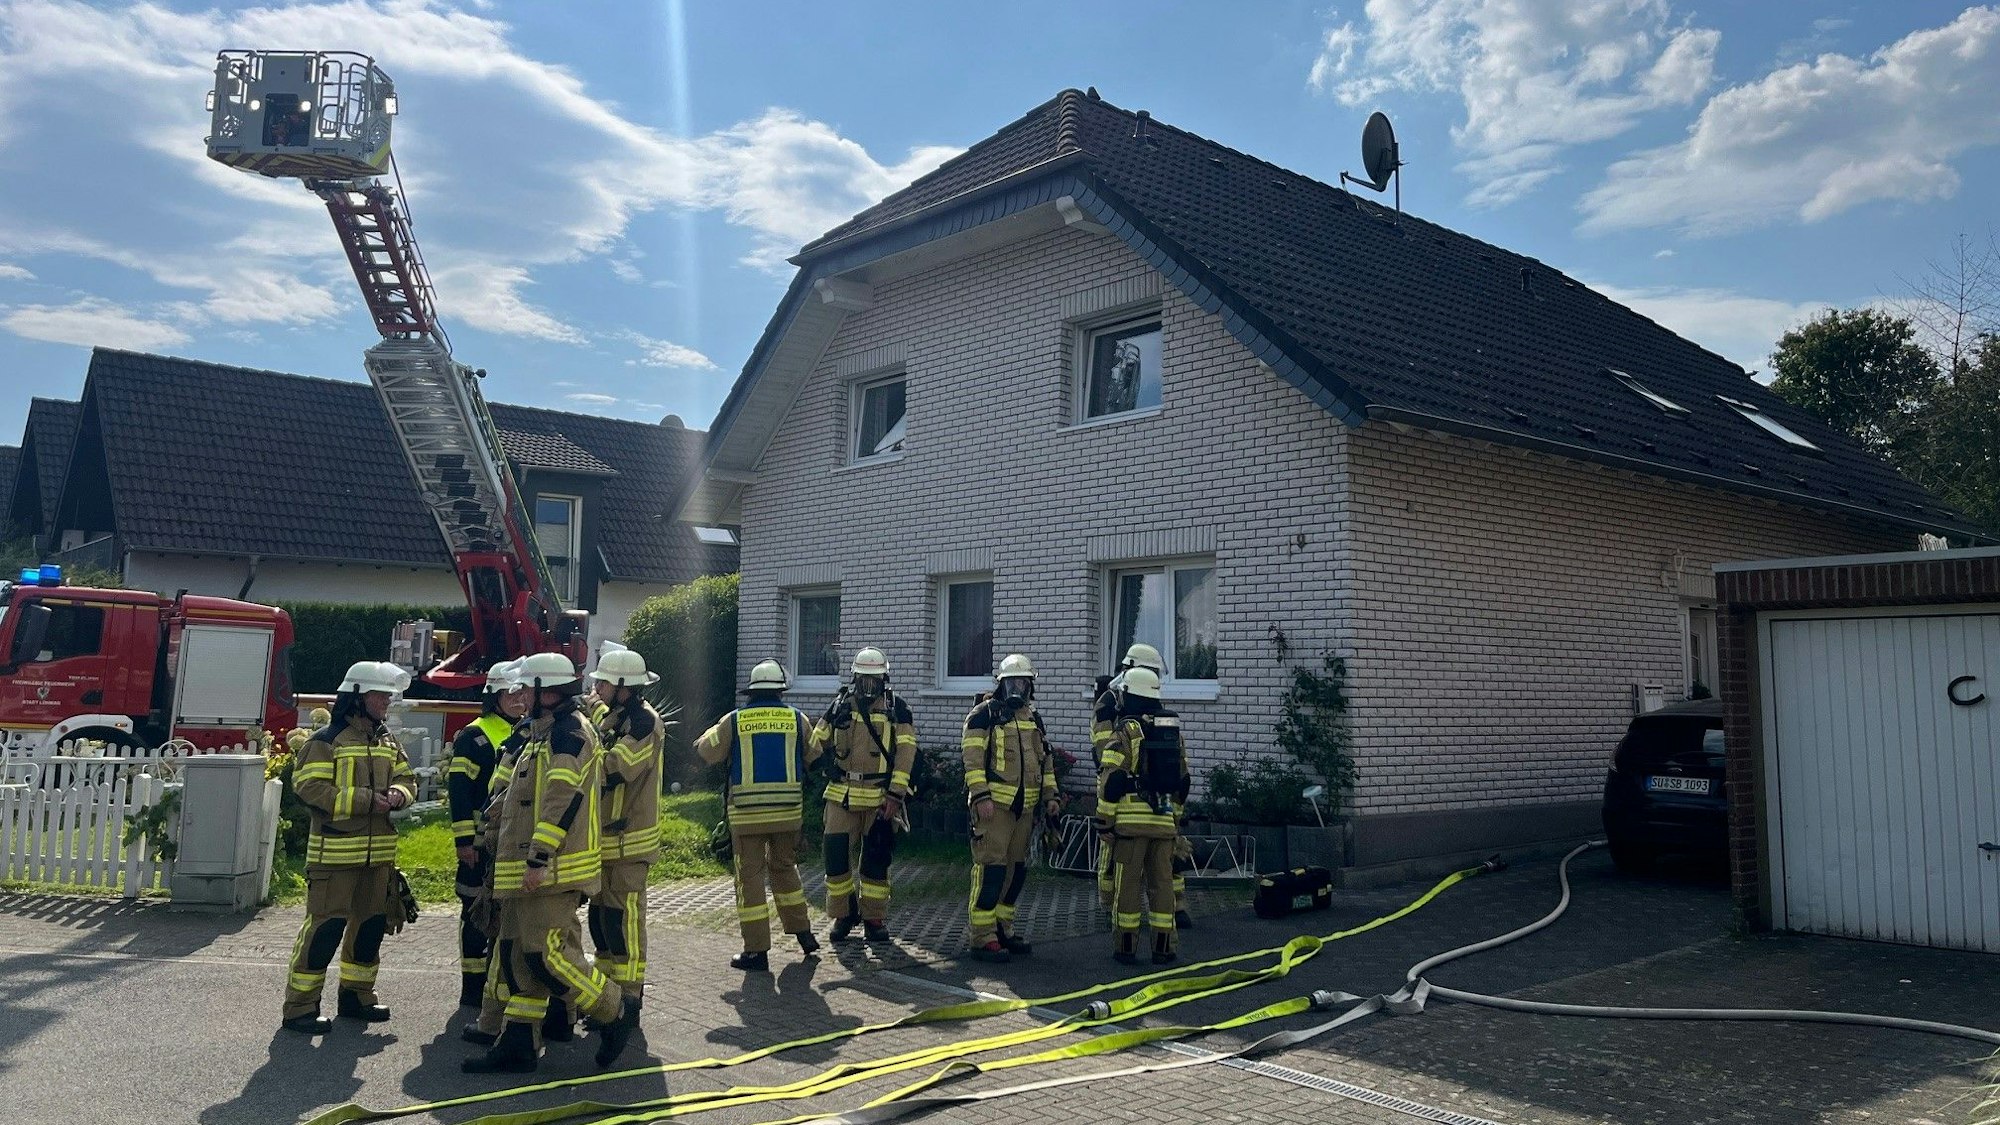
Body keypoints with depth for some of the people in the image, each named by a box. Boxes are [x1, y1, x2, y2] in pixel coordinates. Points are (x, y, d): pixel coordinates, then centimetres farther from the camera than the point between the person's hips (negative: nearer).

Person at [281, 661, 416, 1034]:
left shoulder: (388, 741, 14)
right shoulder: (328, 740, -9)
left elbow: (406, 778, 17)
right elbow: (308, 785, -16)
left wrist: (398, 794, -7)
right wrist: (364, 800, -21)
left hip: (378, 852, 7)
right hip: (336, 851, -7)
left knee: (371, 923, 13)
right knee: (326, 925, -6)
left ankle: (356, 995, 27)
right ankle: (300, 1005, 3)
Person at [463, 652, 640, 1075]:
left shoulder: (568, 732, -13)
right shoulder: (543, 735, 21)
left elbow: (562, 801, -22)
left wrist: (539, 858, -26)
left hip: (551, 869, -11)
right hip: (527, 869, 11)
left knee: (545, 953, -13)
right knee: (518, 955, 10)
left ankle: (616, 1013, 1)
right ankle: (518, 1044, 16)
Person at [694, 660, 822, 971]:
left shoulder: (734, 720, -2)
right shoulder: (797, 718, 1)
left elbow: (707, 751, 9)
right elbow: (812, 754, 14)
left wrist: (713, 731, 28)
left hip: (747, 813, -2)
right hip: (787, 810, 2)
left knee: (750, 876, 4)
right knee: (784, 868, 22)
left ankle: (756, 951, 5)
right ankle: (803, 933, 26)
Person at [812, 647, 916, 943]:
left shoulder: (897, 709, 1)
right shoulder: (839, 706, 7)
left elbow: (906, 752, -5)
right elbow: (818, 743, 16)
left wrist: (896, 794, -12)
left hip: (880, 798, -1)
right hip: (841, 796, 1)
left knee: (876, 860, 5)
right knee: (837, 855, -2)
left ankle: (874, 919, 17)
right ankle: (844, 915, 14)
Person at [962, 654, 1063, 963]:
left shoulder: (1033, 718, 18)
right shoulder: (984, 714, -5)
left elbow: (1045, 760, 24)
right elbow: (973, 758, -11)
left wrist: (1051, 794, 15)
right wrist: (981, 796, -18)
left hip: (1025, 806, 8)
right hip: (995, 803, -8)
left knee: (1015, 868, 11)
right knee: (991, 867, -10)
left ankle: (1002, 929, 21)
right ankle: (981, 937, -7)